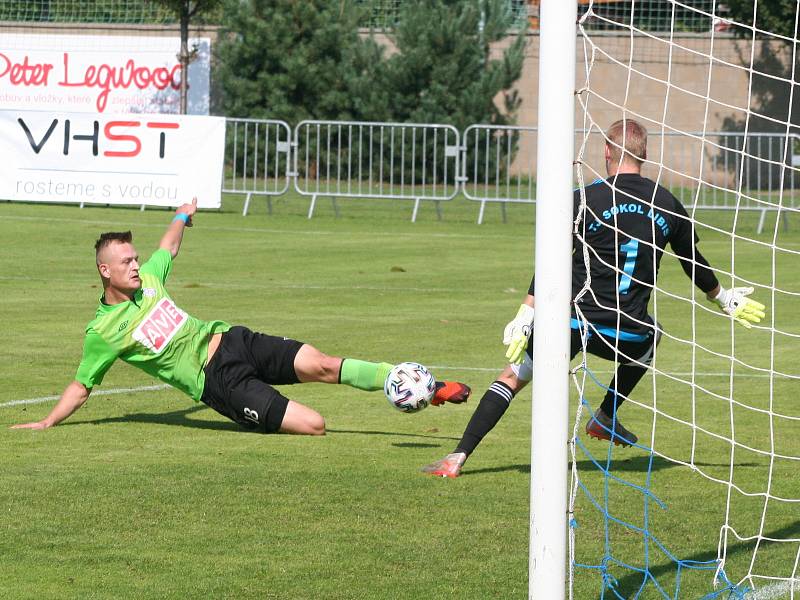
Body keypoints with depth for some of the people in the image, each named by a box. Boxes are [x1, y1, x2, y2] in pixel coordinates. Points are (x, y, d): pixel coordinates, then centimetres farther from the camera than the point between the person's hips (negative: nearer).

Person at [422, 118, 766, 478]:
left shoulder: (586, 199, -5)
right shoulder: (668, 205, 7)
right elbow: (694, 265, 22)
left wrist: (525, 317, -9)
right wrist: (725, 299, 40)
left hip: (572, 323, -2)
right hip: (627, 333, 3)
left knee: (511, 378, 10)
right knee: (650, 338, 38)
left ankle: (458, 457, -1)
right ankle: (605, 419, 41)